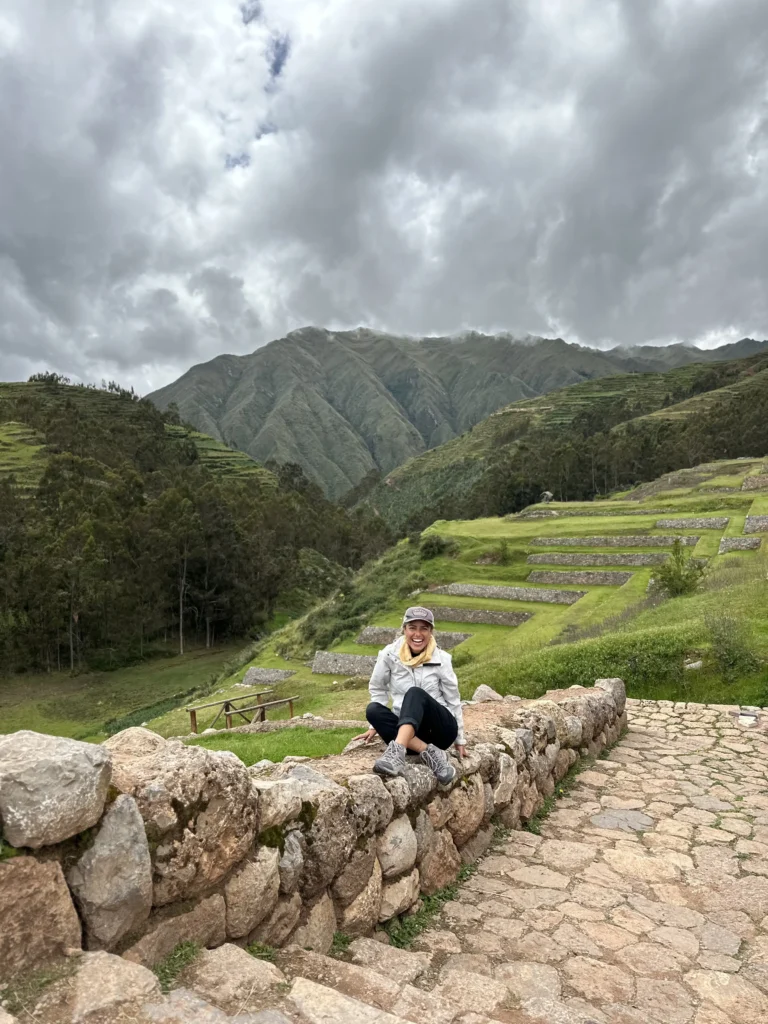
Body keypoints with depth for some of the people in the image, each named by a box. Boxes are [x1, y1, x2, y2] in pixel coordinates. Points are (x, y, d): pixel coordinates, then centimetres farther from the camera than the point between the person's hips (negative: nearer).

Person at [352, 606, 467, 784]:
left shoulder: (442, 659, -5)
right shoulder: (390, 654, -5)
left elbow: (453, 701, 4)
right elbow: (378, 689, 9)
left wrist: (460, 740, 11)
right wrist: (375, 726, 8)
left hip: (441, 728, -2)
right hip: (409, 730, 2)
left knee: (415, 693, -30)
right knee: (372, 709, -27)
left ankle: (397, 751, -52)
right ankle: (430, 752, -32)